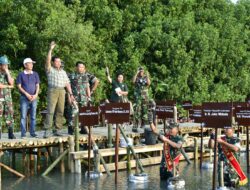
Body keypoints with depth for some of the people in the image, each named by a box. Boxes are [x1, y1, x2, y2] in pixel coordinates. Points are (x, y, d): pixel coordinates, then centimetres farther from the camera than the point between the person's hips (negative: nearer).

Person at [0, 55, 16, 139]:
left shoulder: (8, 73, 8)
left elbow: (11, 83, -9)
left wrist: (7, 72, -12)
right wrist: (8, 86, -9)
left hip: (8, 97, 4)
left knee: (10, 114, -3)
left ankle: (11, 134, -2)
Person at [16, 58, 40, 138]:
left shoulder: (35, 74, 11)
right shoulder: (21, 74, 2)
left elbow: (37, 86, 9)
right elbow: (19, 86, -2)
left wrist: (36, 94, -7)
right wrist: (26, 94, -11)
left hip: (34, 98, 3)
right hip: (24, 98, -3)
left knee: (33, 116, 3)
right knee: (23, 116, -6)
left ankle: (33, 133, 8)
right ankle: (23, 134, -5)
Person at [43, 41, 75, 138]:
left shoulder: (63, 72, 21)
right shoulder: (50, 70, 6)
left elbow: (67, 83, 19)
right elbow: (48, 61, -11)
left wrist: (71, 94, 11)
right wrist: (50, 49, -17)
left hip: (62, 91, 5)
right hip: (52, 91, -5)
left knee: (60, 111, 2)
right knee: (50, 111, -12)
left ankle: (57, 130, 6)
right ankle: (46, 130, -14)